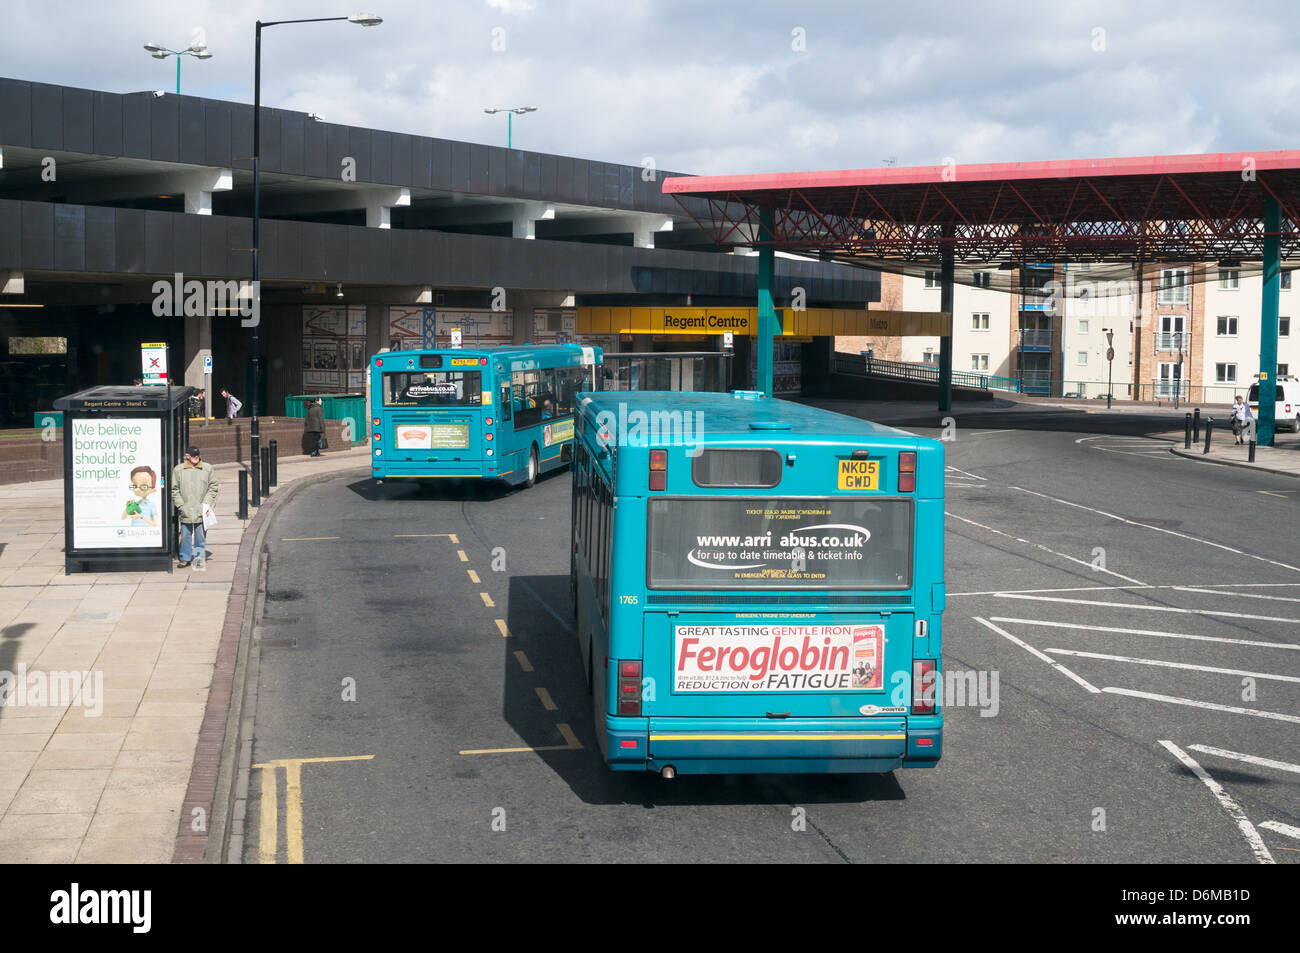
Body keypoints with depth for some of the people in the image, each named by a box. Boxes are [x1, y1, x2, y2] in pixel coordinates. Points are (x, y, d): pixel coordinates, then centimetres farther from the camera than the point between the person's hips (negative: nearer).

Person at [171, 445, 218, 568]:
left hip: (201, 511, 0)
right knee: (185, 535, 6)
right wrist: (181, 505, -3)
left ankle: (200, 558, 12)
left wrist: (206, 503, -3)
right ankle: (185, 558, 16)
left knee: (201, 536, 3)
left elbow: (213, 487, 7)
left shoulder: (208, 468, 4)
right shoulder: (178, 470, 4)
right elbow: (174, 489, 6)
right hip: (185, 511, 0)